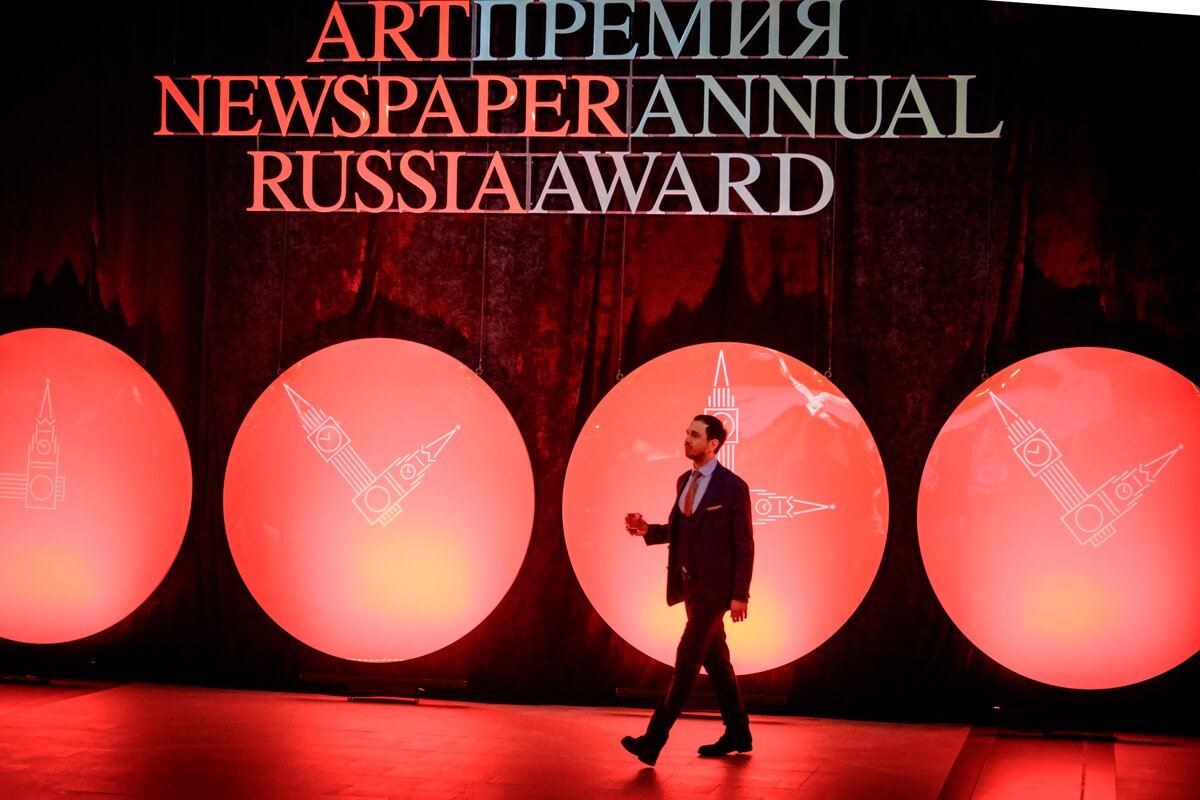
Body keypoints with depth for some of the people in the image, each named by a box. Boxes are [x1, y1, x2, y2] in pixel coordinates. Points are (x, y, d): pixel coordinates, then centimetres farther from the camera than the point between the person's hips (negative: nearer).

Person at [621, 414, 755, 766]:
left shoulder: (733, 487, -12)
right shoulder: (684, 481, 11)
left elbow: (744, 545, -12)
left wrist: (740, 595, -15)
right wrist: (647, 530, 0)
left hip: (715, 587, -8)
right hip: (692, 584, 8)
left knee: (687, 659, -11)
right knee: (715, 660, 14)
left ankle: (653, 740, -14)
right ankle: (737, 734, 24)